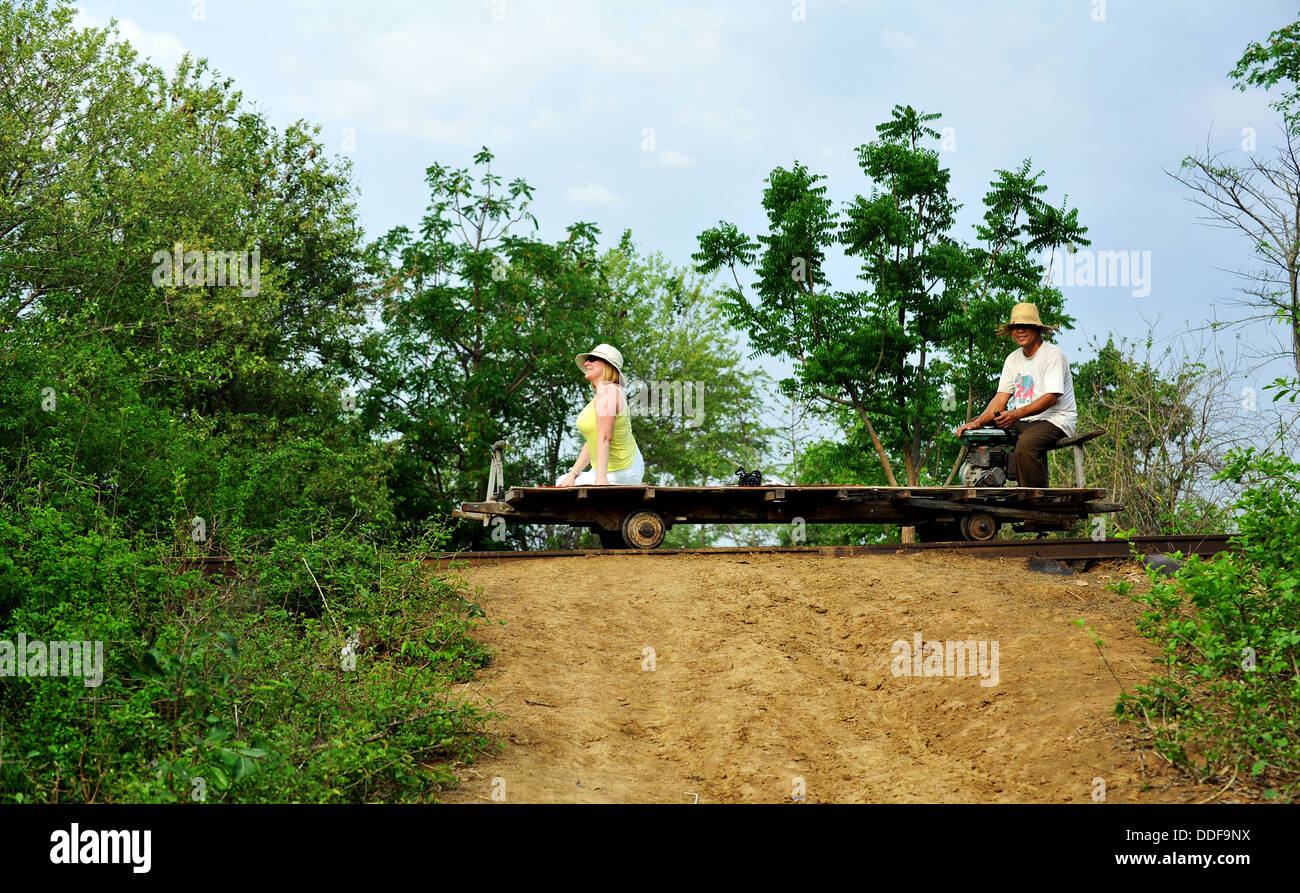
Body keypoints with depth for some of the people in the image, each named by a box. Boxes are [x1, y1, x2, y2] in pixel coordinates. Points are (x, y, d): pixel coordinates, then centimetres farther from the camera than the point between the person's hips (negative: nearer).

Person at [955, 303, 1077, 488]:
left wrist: (1015, 414, -31)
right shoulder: (1013, 359, 14)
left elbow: (1050, 397, -19)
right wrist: (978, 422, -10)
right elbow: (1001, 398, 7)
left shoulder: (1053, 354, -9)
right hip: (1023, 423, 8)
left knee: (1025, 445, -38)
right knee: (972, 429, -2)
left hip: (1055, 420, -8)